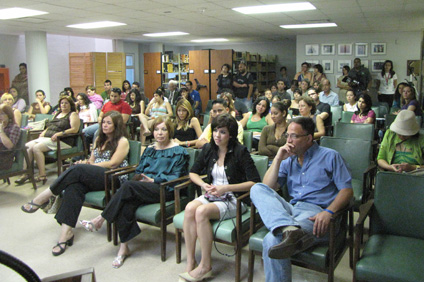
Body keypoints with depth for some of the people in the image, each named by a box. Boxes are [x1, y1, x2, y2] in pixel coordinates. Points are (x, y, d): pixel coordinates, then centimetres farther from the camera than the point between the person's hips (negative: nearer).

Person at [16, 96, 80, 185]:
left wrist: (60, 133, -20)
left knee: (37, 147, -27)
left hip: (62, 141, -8)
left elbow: (75, 129, -11)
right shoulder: (57, 114, 27)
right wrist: (44, 132, 9)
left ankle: (42, 175, -25)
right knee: (27, 146, -13)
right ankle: (25, 174, -15)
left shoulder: (73, 114, 3)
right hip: (47, 137, 8)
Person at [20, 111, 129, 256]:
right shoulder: (100, 139, 26)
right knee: (74, 186, -29)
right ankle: (66, 231, -35)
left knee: (77, 169, -29)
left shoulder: (122, 141, 3)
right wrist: (86, 163, 1)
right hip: (94, 177, 6)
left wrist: (88, 166, -6)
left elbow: (113, 164, -7)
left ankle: (43, 198, -19)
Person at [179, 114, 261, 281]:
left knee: (201, 211, -31)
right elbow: (193, 173, 17)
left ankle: (205, 266, -16)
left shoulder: (240, 152, -9)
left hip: (233, 200, -5)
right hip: (212, 196, 5)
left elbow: (255, 182, -14)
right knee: (190, 208, -26)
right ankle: (190, 262, -18)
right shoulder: (208, 149, 8)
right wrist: (203, 184, -4)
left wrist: (226, 188, -19)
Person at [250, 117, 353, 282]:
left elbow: (347, 190, -1)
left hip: (315, 212, -7)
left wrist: (328, 212, -20)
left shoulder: (330, 156, 11)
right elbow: (267, 188, 12)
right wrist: (278, 159, 4)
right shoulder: (289, 160, 23)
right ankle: (289, 229, -45)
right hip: (290, 209, 7)